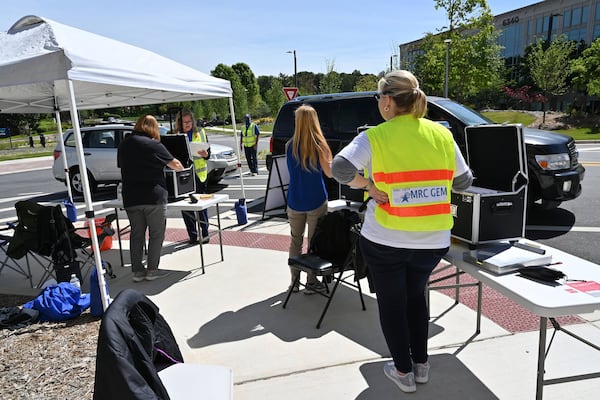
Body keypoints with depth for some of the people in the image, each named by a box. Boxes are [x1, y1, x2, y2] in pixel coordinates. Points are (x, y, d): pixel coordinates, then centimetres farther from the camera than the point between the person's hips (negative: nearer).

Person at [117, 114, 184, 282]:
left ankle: (137, 271, 18)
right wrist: (182, 168, 20)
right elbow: (175, 164, -1)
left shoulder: (123, 145, 9)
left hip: (131, 198, 5)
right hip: (154, 197, -5)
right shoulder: (153, 145, -7)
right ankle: (152, 270, 10)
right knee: (156, 234, 6)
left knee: (136, 234, 12)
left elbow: (122, 167, 20)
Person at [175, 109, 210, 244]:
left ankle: (205, 233, 13)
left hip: (198, 173, -1)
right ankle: (192, 235, 14)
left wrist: (205, 154, -16)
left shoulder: (200, 133, 5)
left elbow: (208, 153, 7)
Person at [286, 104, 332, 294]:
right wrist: (327, 157, 8)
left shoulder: (289, 145, -2)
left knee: (295, 241, 16)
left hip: (294, 202, 3)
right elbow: (329, 173, -7)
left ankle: (294, 281, 24)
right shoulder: (319, 145, -11)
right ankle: (311, 282, 16)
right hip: (316, 202, -3)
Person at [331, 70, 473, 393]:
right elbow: (464, 182, 7)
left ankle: (403, 371, 30)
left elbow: (340, 169, -24)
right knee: (415, 296, 26)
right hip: (433, 240, 4)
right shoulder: (441, 134, 2)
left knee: (391, 302, 17)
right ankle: (421, 364, 37)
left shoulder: (375, 137, -10)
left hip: (385, 240, -4)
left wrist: (370, 187, -11)